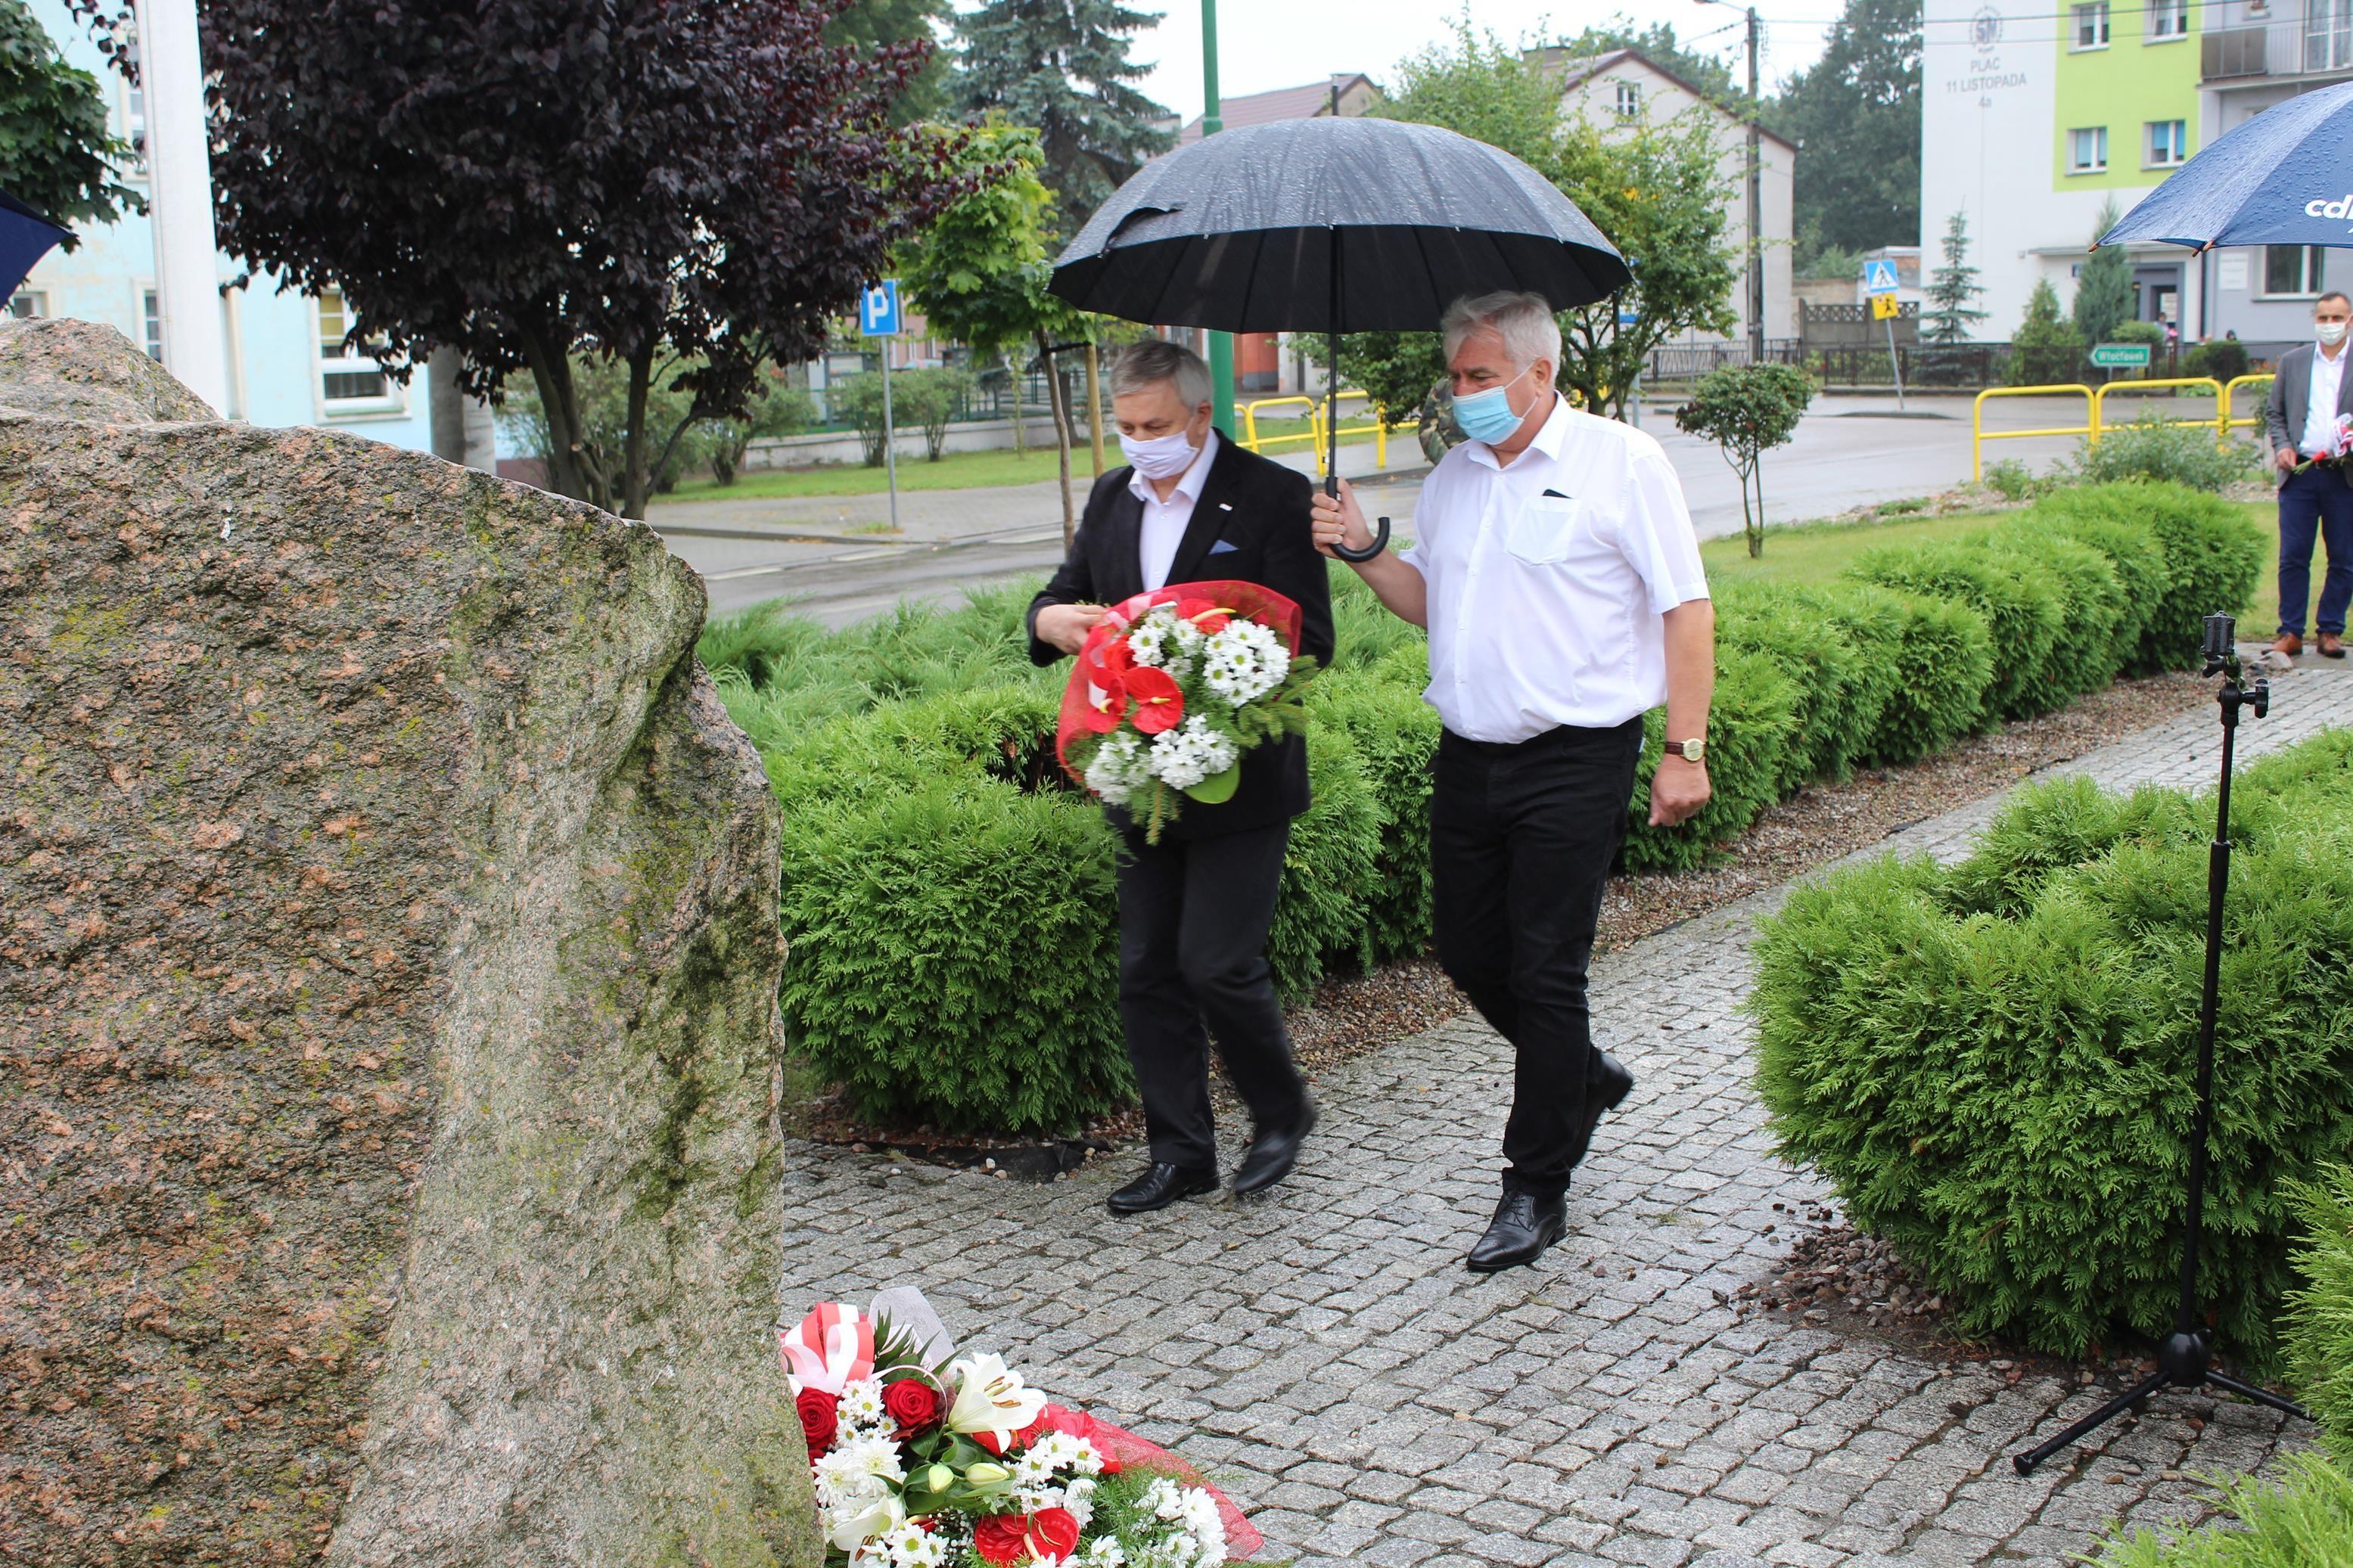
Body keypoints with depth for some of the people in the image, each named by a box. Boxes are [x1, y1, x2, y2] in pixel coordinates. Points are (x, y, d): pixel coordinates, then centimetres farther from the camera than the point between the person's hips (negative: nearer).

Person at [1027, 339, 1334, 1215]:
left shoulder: (1270, 496, -8)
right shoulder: (1111, 499, 10)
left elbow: (1307, 640, -13)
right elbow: (1059, 599, 14)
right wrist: (1055, 620, -11)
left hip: (1241, 776, -6)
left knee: (1216, 963, -7)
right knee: (1146, 972, 8)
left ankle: (1281, 1112, 19)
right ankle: (1180, 1152, 20)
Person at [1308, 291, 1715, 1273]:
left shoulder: (1620, 464, -6)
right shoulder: (1453, 475, 12)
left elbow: (1686, 609, -8)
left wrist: (1686, 749, -13)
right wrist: (1363, 553, 0)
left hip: (1574, 758, -6)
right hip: (1469, 753, 7)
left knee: (1546, 970, -3)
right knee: (1468, 952, 12)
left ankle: (1536, 1190, 9)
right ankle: (1581, 1077, 39)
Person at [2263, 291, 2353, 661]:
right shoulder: (2292, 361, 10)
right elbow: (2273, 412, 14)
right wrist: (2282, 445, -3)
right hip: (2300, 473, 1)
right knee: (2293, 557, 0)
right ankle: (2291, 632, 7)